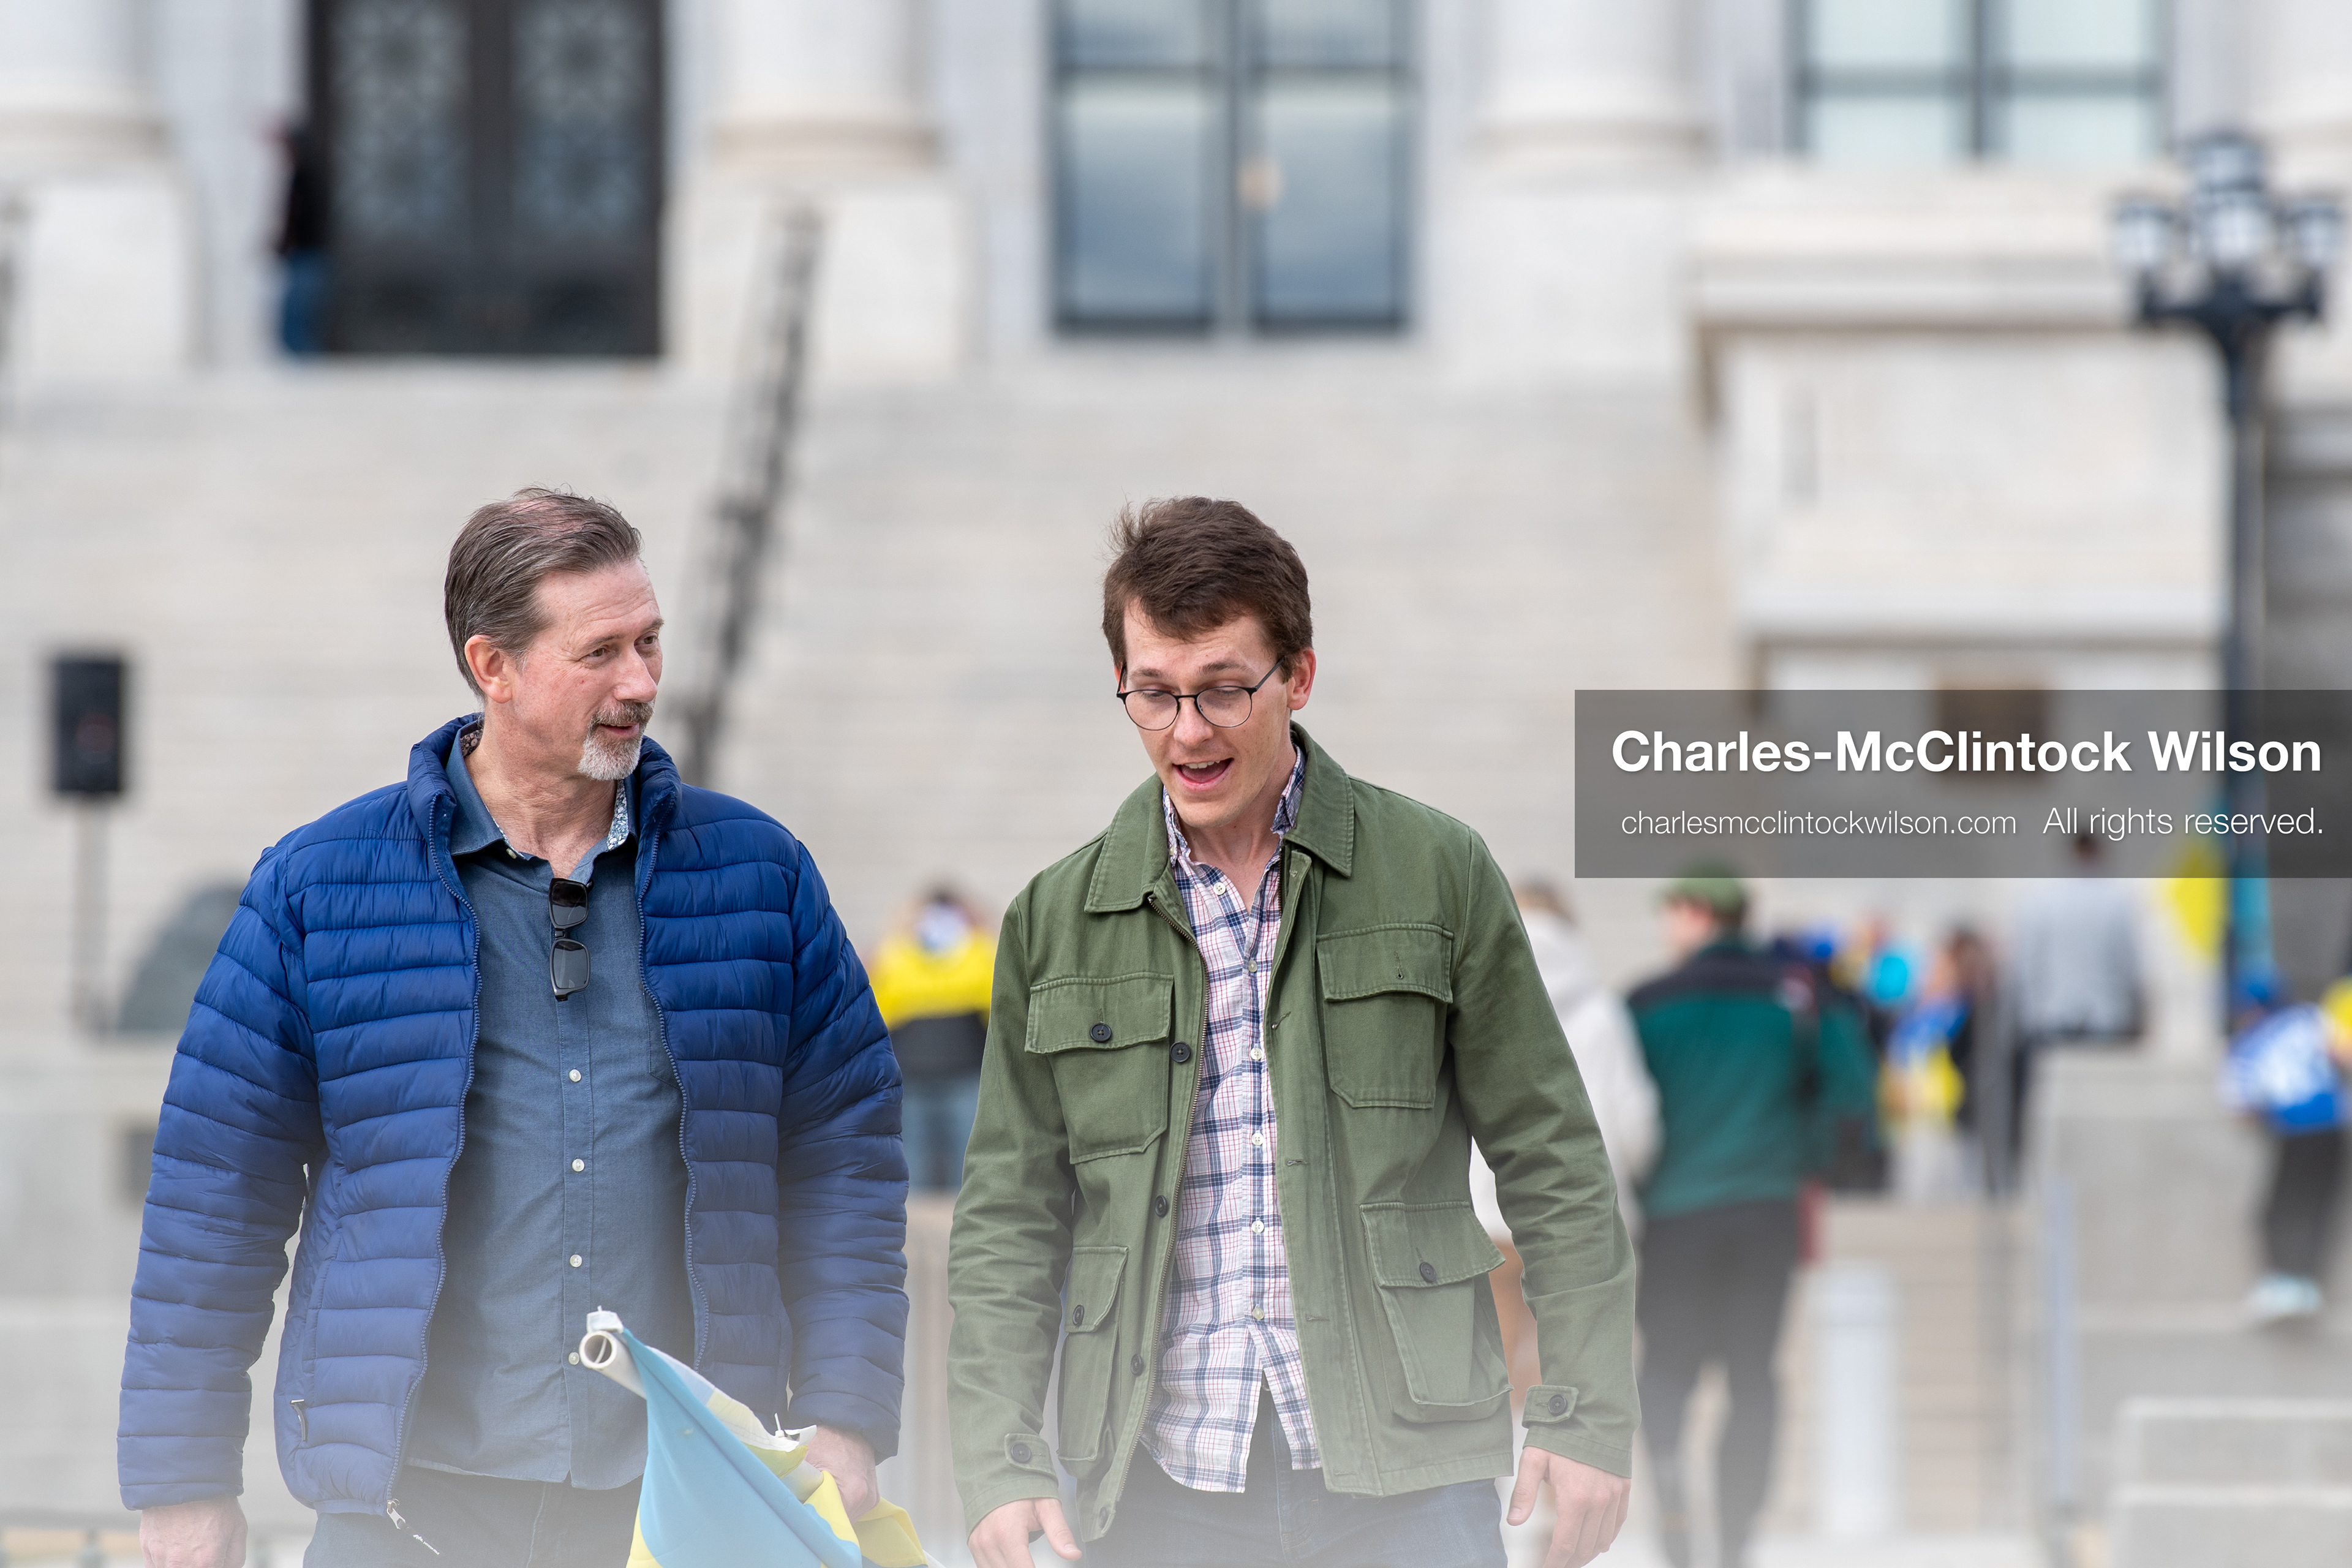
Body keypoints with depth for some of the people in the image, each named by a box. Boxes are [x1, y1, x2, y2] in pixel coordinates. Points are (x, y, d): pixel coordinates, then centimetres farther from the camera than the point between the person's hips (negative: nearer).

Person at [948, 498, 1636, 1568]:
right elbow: (1011, 1213, 9)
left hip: (1405, 1478, -1)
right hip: (1158, 1481, 1)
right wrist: (998, 1462, -1)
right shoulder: (1056, 921, 8)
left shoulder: (1437, 875, 4)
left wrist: (1589, 1415, 0)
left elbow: (1550, 1164, 6)